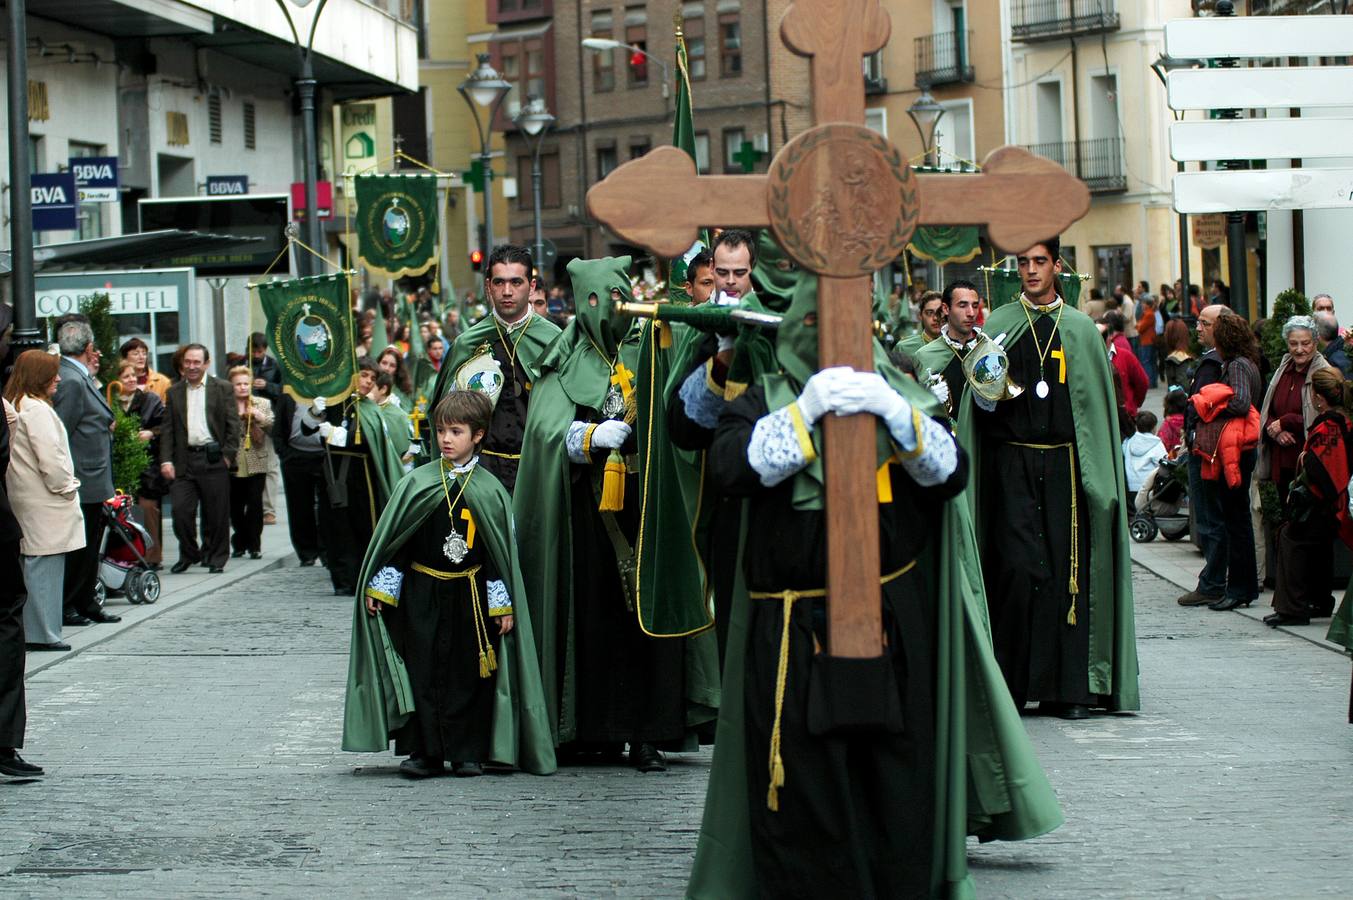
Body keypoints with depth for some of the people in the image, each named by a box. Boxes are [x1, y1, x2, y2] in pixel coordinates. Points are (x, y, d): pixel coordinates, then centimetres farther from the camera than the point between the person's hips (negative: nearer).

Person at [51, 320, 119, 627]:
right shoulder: (72, 381, -18)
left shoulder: (80, 379, 13)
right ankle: (66, 607, 5)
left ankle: (86, 604, 23)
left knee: (88, 548, 16)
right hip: (85, 482, -10)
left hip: (91, 482, 10)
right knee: (78, 548, -2)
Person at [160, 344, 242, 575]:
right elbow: (168, 429, 10)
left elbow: (233, 425, 2)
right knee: (180, 510, -5)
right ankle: (188, 554, 13)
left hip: (213, 459, -2)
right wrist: (166, 460, -1)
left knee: (216, 513, 1)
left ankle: (215, 558, 13)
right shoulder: (174, 392, 13)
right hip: (184, 461, 2)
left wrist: (228, 456, -6)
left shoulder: (223, 388, 5)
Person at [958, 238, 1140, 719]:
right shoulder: (999, 326, 9)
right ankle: (1010, 684, -2)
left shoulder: (1081, 330, 11)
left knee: (1067, 569, -2)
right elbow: (980, 401, 7)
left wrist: (1100, 477, 2)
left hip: (1065, 467, 1)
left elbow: (1098, 404, 10)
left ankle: (1068, 688, 2)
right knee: (1019, 567, -11)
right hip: (1011, 467, -1)